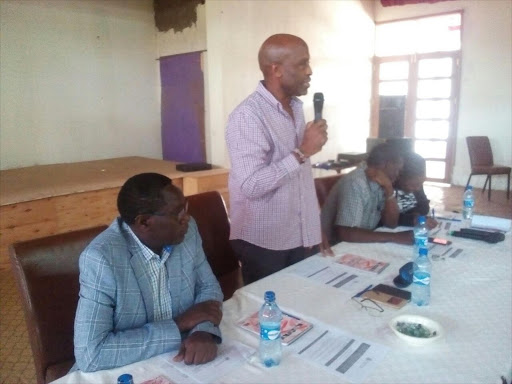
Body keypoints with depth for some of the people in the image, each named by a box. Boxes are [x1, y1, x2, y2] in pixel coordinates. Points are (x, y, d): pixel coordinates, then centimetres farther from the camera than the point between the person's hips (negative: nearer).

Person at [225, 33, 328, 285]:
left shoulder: (296, 108, 8)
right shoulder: (247, 116, -19)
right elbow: (251, 186, -27)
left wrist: (313, 227, 11)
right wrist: (302, 152, -24)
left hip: (297, 238, 7)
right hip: (262, 243, -7)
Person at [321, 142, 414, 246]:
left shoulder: (379, 182, 2)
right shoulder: (355, 183, -23)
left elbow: (391, 223, -1)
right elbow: (346, 233, -32)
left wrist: (389, 189, -14)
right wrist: (394, 237, -29)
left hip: (362, 244, 8)